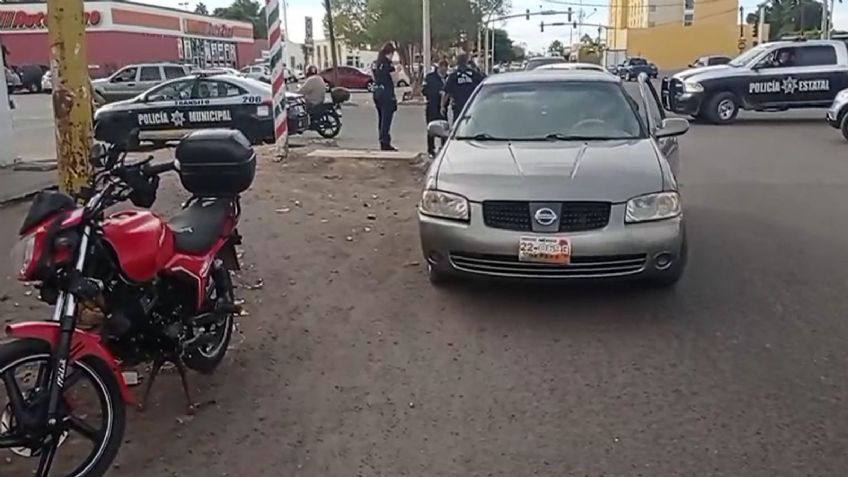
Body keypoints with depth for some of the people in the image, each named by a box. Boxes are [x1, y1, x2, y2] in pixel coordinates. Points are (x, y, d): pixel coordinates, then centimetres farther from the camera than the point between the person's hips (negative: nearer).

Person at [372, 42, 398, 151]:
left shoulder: (376, 63, 12)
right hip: (387, 94, -8)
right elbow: (394, 79, -17)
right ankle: (386, 143, -5)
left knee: (381, 119, 13)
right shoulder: (388, 63, -13)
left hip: (377, 93, 8)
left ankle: (383, 142, 18)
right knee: (386, 119, -6)